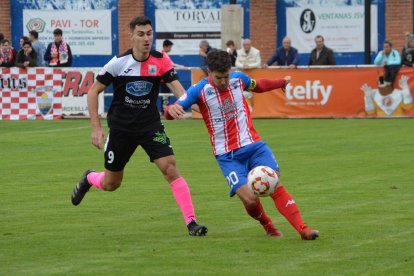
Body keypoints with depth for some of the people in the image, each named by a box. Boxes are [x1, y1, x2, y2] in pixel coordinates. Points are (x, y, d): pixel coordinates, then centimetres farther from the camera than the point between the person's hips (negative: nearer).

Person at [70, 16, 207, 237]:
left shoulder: (161, 61, -9)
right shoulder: (119, 62, -12)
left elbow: (177, 89, -16)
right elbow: (93, 91, -5)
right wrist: (96, 127, -10)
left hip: (150, 125, 1)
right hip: (121, 127, -1)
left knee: (170, 169, -18)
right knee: (111, 184, 11)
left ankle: (191, 223, -17)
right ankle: (89, 179, 48)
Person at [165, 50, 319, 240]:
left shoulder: (238, 79, 4)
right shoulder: (200, 90, -9)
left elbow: (258, 85, 27)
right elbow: (171, 112, -16)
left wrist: (282, 82, 42)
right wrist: (172, 109, -41)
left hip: (253, 146, 3)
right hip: (227, 156, -3)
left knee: (275, 185, -14)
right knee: (250, 199, -16)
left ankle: (303, 229, -16)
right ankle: (268, 226, 14)